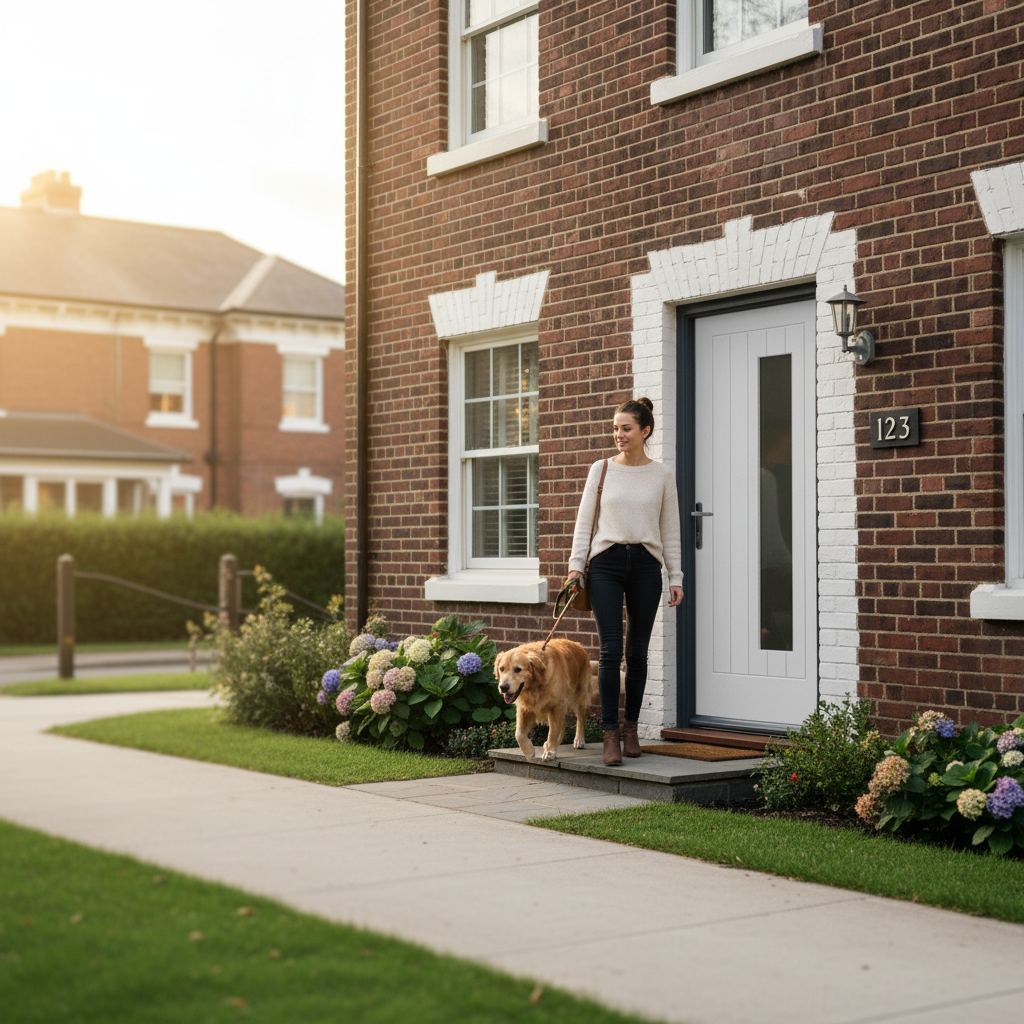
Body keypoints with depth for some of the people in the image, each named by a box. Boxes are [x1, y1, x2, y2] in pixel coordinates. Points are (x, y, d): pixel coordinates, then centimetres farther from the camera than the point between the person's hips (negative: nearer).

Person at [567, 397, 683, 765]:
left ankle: (631, 727, 20)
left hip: (645, 565, 1)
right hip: (606, 562, -1)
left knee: (637, 652, 5)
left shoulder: (662, 475, 6)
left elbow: (670, 530, 8)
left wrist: (675, 577, 4)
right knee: (611, 649, -9)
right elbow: (584, 521, 6)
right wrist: (575, 565, -2)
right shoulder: (601, 469, 5)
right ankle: (610, 734, -5)